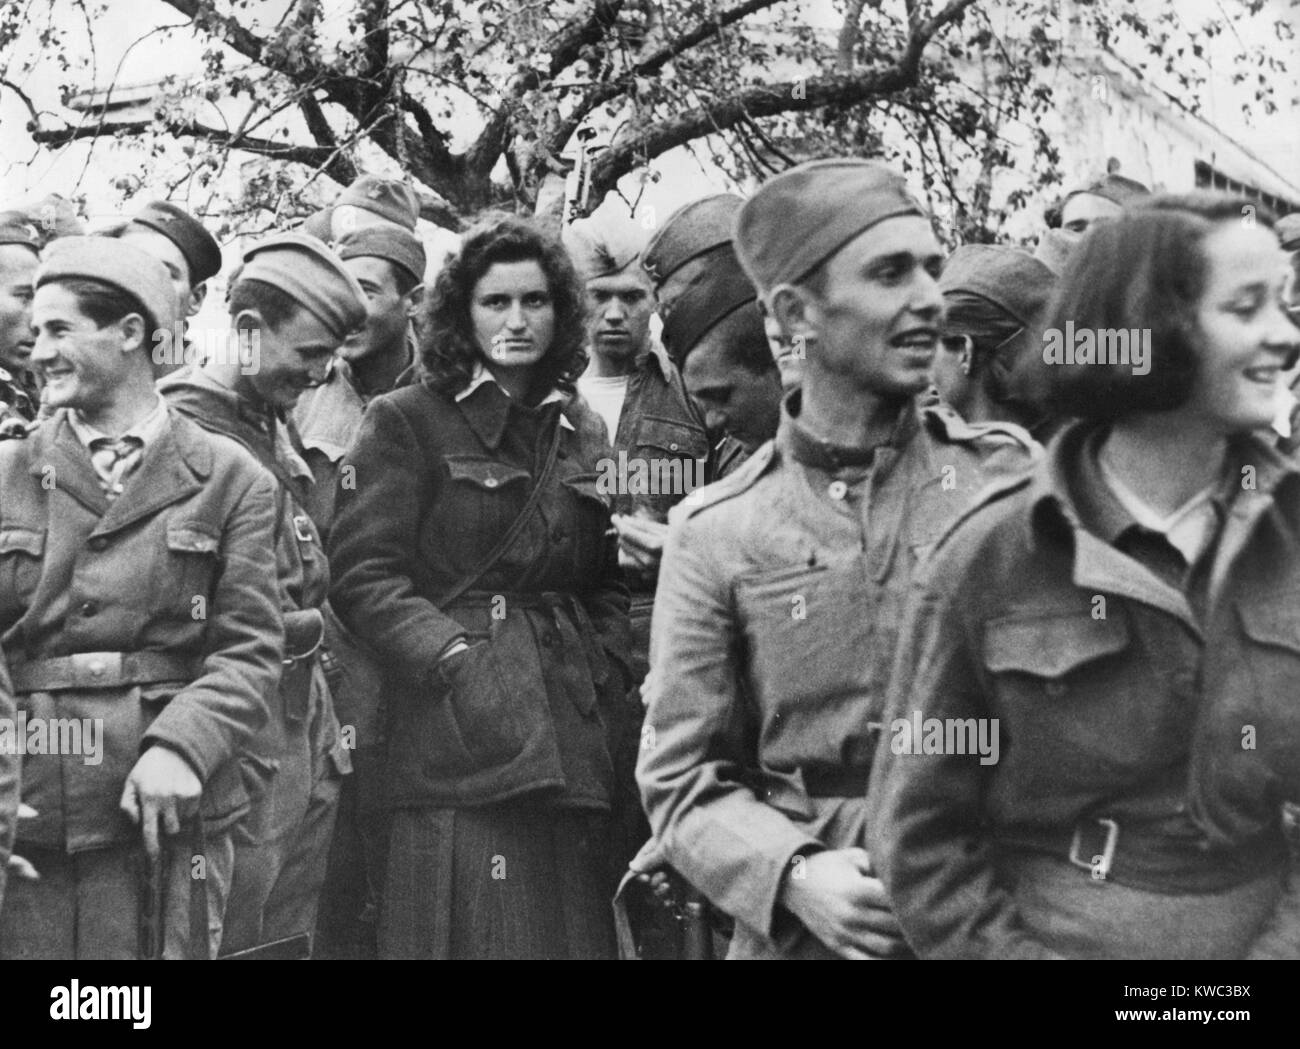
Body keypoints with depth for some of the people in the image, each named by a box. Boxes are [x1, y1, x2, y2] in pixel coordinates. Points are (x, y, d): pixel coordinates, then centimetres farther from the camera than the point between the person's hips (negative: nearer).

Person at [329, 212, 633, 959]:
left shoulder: (585, 433, 17)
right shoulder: (407, 422, 2)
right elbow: (363, 576, -6)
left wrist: (607, 672, 3)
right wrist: (454, 657, -18)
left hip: (573, 748, 5)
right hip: (458, 746, -5)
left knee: (573, 931, 4)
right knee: (473, 931, -6)